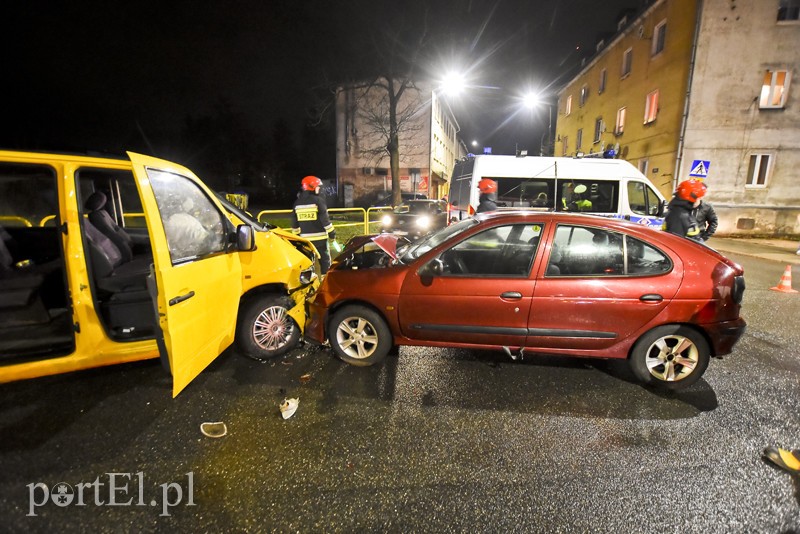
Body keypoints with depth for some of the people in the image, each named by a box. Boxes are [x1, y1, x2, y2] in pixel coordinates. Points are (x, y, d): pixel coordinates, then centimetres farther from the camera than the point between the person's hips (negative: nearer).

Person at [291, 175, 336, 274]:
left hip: (305, 238, 5)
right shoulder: (318, 200, -11)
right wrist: (331, 232, -5)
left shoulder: (297, 202, 7)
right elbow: (324, 219, -13)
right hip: (319, 237, -5)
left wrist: (296, 234, 22)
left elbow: (294, 222, 12)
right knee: (324, 258, 5)